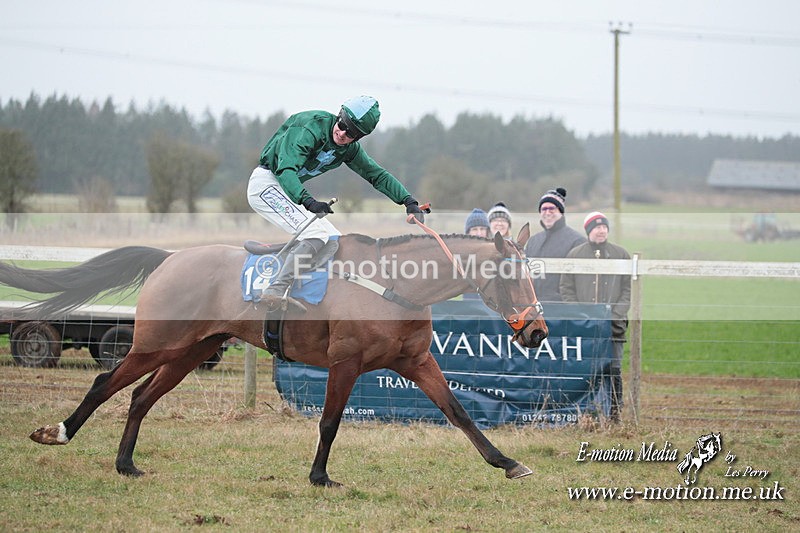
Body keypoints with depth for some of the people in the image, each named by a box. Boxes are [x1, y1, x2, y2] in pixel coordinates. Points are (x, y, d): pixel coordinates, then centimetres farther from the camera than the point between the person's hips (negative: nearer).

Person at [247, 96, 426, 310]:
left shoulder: (349, 149, 3)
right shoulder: (311, 128, -23)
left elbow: (376, 175, 12)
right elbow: (285, 170, -33)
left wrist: (409, 201, -1)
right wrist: (308, 201, -48)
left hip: (289, 190, 9)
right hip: (266, 183, -9)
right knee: (316, 236, -27)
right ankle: (274, 293, -38)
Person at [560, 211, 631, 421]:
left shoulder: (621, 255, 8)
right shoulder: (575, 255, 8)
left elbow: (628, 289, 7)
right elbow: (567, 289, 7)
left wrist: (615, 316, -5)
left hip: (613, 324, 0)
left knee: (614, 369, -4)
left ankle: (615, 410, 2)